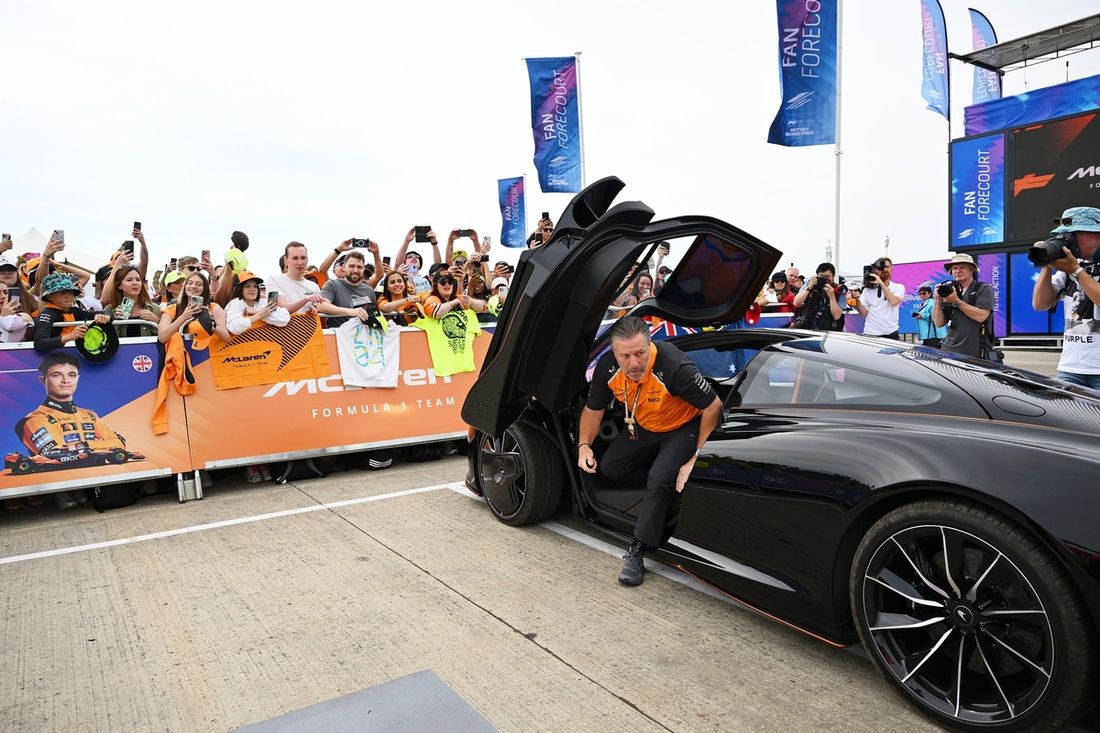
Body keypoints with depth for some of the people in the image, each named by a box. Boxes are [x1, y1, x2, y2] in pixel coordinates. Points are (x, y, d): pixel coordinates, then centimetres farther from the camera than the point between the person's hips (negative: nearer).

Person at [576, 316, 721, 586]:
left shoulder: (675, 367, -39)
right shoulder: (607, 366, -22)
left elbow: (713, 406, -28)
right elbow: (593, 409, -5)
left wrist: (697, 456, -27)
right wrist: (584, 445, -20)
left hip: (684, 426, -6)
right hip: (644, 427, 6)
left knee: (661, 478, -25)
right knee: (609, 467, 0)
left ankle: (637, 550, -13)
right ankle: (667, 488, 14)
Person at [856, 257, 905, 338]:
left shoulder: (899, 287, 3)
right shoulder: (868, 289, 4)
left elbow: (893, 302, -18)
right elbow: (863, 313, 0)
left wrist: (881, 284, -16)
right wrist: (857, 298, -17)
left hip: (890, 333, 0)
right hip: (870, 334, 0)